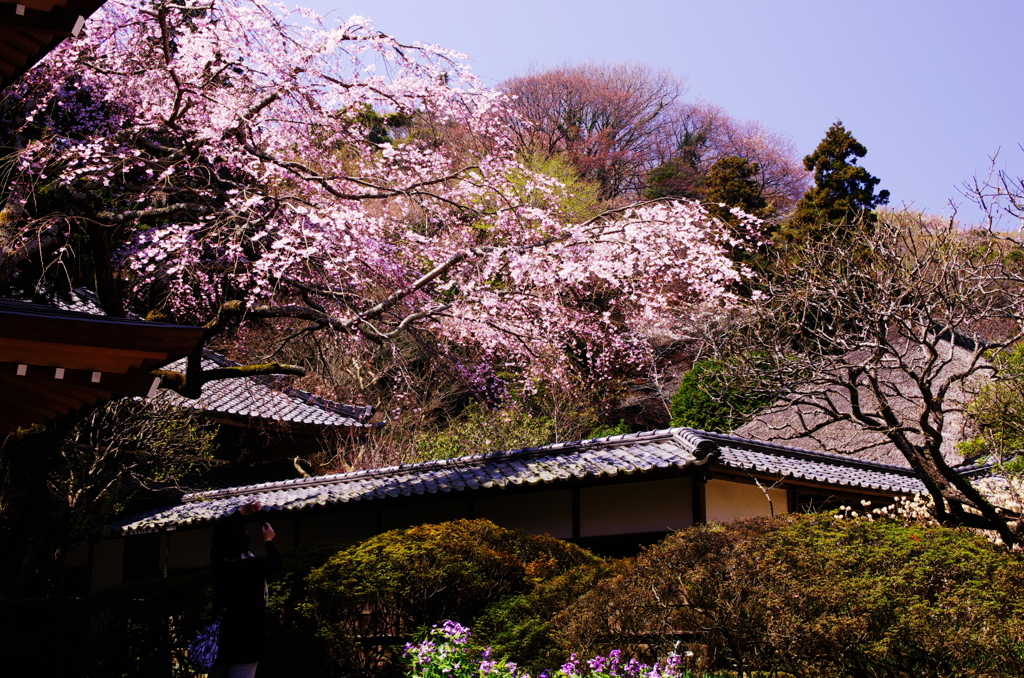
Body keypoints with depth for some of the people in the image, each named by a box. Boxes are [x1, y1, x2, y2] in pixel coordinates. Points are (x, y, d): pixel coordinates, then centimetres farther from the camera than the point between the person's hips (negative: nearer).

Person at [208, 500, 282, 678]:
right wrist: (268, 541, 25)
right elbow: (276, 563, 8)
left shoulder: (218, 562, -1)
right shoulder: (254, 566, -15)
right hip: (245, 644, -6)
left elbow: (222, 531, 18)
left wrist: (243, 511, 27)